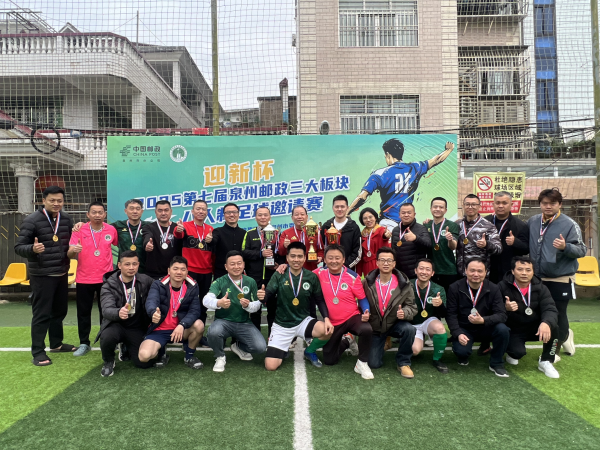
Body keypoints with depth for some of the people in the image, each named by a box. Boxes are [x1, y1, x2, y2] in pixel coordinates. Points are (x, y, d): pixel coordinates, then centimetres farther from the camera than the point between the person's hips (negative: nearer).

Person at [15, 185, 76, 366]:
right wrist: (32, 249, -32)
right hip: (41, 275, -6)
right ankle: (38, 351, 10)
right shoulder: (32, 220, -12)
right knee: (41, 313, -1)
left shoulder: (66, 219, 6)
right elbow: (18, 247, -14)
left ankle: (56, 343, 33)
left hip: (61, 274, 6)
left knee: (60, 310, 16)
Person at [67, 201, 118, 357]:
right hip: (84, 279, 0)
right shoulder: (79, 230, -5)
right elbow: (70, 254, -9)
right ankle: (84, 344, 18)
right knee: (83, 312, 7)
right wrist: (73, 250, -32)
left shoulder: (111, 230, -2)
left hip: (105, 278, 0)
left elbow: (119, 245, 15)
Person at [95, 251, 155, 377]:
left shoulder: (145, 280, -3)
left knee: (145, 363, -12)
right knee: (107, 337, -37)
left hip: (137, 328, 2)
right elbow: (106, 310, -24)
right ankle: (108, 362, 0)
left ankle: (127, 348, 24)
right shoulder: (109, 285, -10)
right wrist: (119, 313, -48)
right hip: (116, 325, -2)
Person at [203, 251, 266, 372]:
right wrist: (219, 303, -45)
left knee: (261, 347, -18)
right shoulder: (219, 282, -5)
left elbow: (257, 305, 6)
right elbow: (206, 299, -22)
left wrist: (248, 305, -18)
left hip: (244, 323, 2)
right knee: (213, 333, -36)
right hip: (223, 321, -2)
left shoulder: (251, 282, 3)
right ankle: (220, 357, -1)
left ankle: (238, 346, 18)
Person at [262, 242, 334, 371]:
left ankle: (310, 351, 6)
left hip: (303, 321, 1)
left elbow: (320, 300, 1)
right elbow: (268, 295, -13)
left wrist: (326, 318, -15)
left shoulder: (311, 277, -3)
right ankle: (284, 348, 25)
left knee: (328, 331, -28)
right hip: (282, 325, -1)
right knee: (270, 366, -13)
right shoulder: (279, 275, -7)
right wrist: (262, 296, -37)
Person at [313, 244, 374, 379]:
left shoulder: (352, 276, -12)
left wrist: (366, 312, -25)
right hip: (332, 322, 3)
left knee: (367, 329, -37)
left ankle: (362, 363, -11)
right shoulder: (320, 273, -9)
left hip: (352, 317, -2)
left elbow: (362, 298, -6)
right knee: (329, 360, 9)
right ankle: (346, 341, 40)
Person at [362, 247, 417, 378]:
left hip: (395, 324, 0)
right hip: (374, 327, 1)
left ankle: (403, 362, -8)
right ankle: (382, 343, 31)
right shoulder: (367, 283, -10)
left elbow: (412, 306, -7)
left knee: (409, 329, -34)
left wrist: (405, 312, -29)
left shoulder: (403, 284, -12)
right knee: (374, 364, -5)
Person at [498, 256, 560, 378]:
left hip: (535, 328, 2)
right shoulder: (503, 287, -12)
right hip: (513, 331, -2)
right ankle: (512, 353, 14)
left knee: (553, 327, -27)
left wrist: (546, 323, -44)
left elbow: (550, 310, -20)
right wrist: (505, 308, -36)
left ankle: (546, 362, -4)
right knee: (518, 352, -28)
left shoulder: (540, 288, -6)